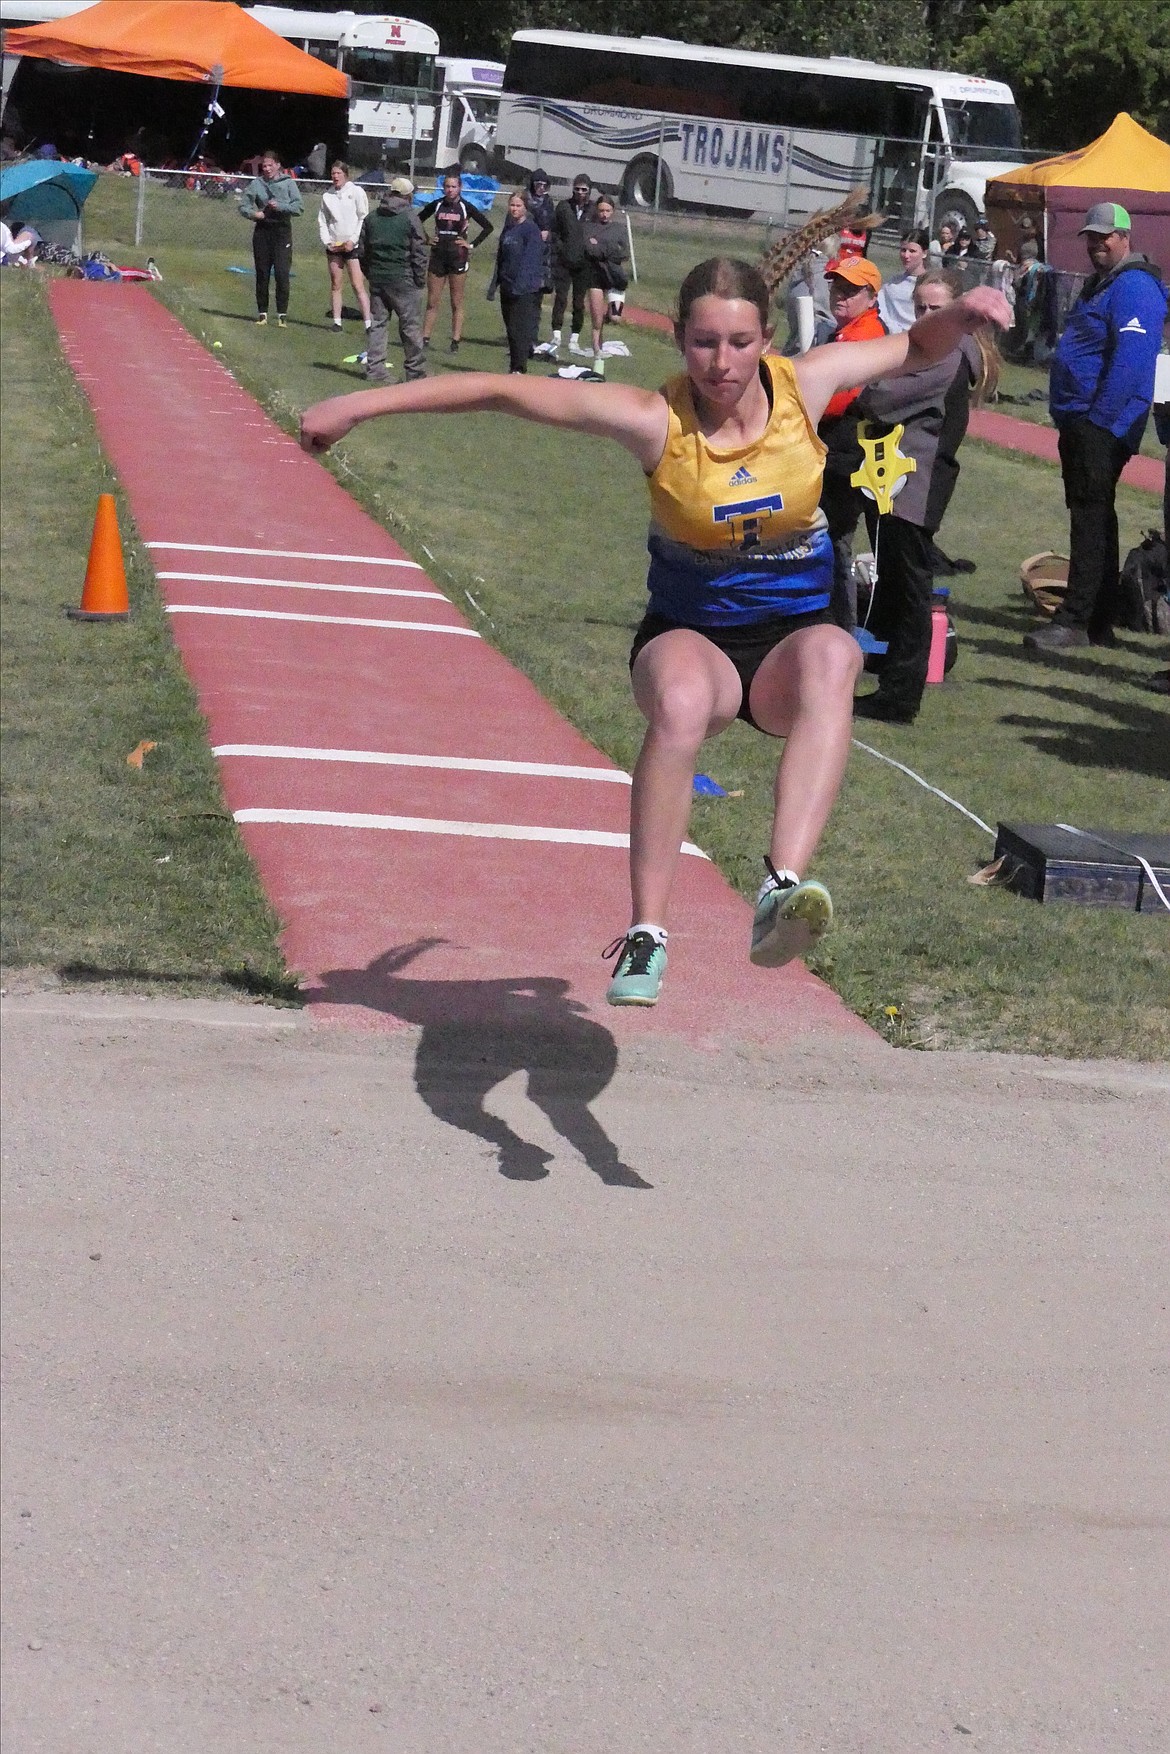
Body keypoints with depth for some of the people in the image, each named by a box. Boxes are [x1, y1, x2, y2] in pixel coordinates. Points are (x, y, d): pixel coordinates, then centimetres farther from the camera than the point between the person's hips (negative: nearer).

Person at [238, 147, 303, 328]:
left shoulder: (288, 182, 1)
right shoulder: (257, 183, 6)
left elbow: (299, 206, -4)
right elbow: (243, 204, 7)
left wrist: (280, 206, -14)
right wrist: (253, 213, -12)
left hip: (282, 231, -2)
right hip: (262, 230, 2)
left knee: (282, 274, -9)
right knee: (262, 274, 6)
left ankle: (282, 314, -5)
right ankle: (262, 312, 13)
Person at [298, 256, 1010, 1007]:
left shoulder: (805, 385, -7)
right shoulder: (655, 421, -14)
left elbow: (915, 349, 10)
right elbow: (500, 391, -13)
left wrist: (961, 314, -12)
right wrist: (362, 404, -14)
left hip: (793, 634, 2)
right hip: (690, 636, -1)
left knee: (833, 658, -37)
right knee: (681, 699, -39)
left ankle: (783, 889, -51)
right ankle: (647, 933, -34)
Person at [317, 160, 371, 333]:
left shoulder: (356, 192, -4)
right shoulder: (327, 196, 6)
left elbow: (364, 218, -5)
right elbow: (322, 221, 11)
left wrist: (352, 240, -11)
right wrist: (327, 241, -3)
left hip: (353, 245, -4)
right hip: (334, 246, 4)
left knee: (358, 286, -9)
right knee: (335, 285, 7)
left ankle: (368, 322, -11)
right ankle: (336, 321, 12)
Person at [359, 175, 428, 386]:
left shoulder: (372, 218, 9)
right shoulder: (410, 218, -8)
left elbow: (362, 250, 13)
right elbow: (419, 252, -9)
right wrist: (420, 279, -1)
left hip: (377, 276, 5)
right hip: (403, 279, -5)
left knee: (377, 323, 10)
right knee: (410, 325, 2)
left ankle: (375, 369, 6)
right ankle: (415, 370, 6)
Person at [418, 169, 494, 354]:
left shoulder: (466, 207, -3)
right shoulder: (436, 205, 3)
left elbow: (488, 227, 0)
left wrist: (473, 244, -5)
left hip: (457, 257, -2)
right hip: (438, 256, 2)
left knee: (456, 303, 2)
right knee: (432, 302, 4)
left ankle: (456, 341, 6)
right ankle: (425, 338, 8)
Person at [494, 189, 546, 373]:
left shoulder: (531, 229, -9)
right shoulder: (508, 229, 14)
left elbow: (531, 260, -15)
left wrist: (520, 285, -22)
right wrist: (495, 282, 17)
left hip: (525, 289, -8)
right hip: (507, 286, 8)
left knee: (520, 328, -10)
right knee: (510, 328, 10)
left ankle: (519, 368, -9)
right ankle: (514, 366, 17)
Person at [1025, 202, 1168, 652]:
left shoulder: (1133, 287, -13)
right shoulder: (1099, 285, 19)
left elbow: (1130, 361, -23)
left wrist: (1099, 418, -24)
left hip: (1102, 426, -11)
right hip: (1079, 422, 11)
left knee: (1090, 518, -12)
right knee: (1091, 517, 13)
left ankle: (1075, 620, -14)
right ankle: (1098, 623, 18)